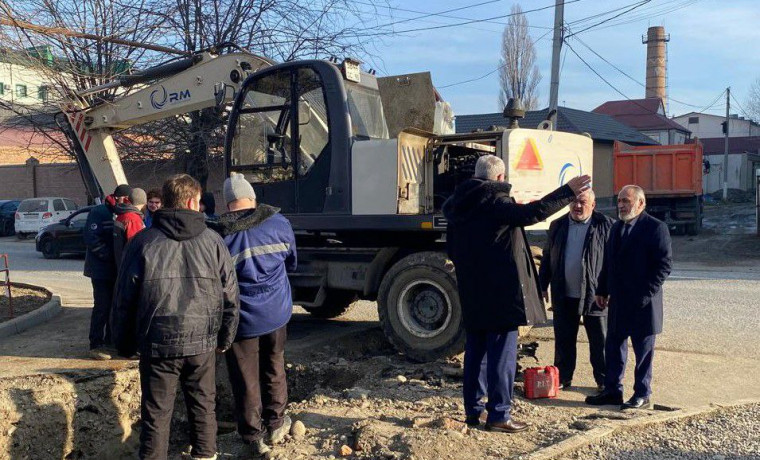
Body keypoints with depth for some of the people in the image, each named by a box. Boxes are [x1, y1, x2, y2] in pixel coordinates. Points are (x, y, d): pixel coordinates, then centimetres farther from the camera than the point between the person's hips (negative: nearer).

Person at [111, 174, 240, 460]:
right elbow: (230, 296, 3)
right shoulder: (213, 241, 0)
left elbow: (124, 299, 0)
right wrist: (225, 338, 15)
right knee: (203, 406, 18)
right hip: (202, 342, 1)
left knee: (156, 414, 9)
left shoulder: (143, 242, -3)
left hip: (158, 343, -1)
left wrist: (124, 343, 11)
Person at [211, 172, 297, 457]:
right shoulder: (279, 222, -4)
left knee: (246, 379, 10)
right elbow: (291, 263, 11)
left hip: (241, 318, -3)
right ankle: (275, 423, 33)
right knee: (274, 369, 21)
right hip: (276, 312, 3)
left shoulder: (220, 235, -13)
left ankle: (254, 437, 18)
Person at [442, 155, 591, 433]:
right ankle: (498, 415, 2)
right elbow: (532, 212, -25)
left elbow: (451, 250, 17)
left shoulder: (459, 207, 11)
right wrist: (568, 191, -18)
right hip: (501, 292, -8)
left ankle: (473, 409, 21)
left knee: (475, 350, 14)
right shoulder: (497, 203, -13)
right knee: (502, 353, -1)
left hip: (471, 294, 8)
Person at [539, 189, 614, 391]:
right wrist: (543, 285, 13)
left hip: (594, 296, -3)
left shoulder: (605, 226, -4)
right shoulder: (558, 226, 9)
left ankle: (604, 381, 17)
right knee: (564, 340, 11)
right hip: (564, 296, 4)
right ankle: (562, 378, 23)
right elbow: (547, 257, 14)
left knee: (600, 341, 5)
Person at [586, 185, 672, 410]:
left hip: (643, 302, -7)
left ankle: (642, 395, 15)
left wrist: (647, 293, -18)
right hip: (618, 301, 7)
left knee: (643, 349, 4)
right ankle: (612, 390, 23)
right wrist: (602, 290, 11)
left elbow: (664, 264, -14)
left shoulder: (655, 228, -10)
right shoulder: (617, 227, 12)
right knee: (614, 347, 12)